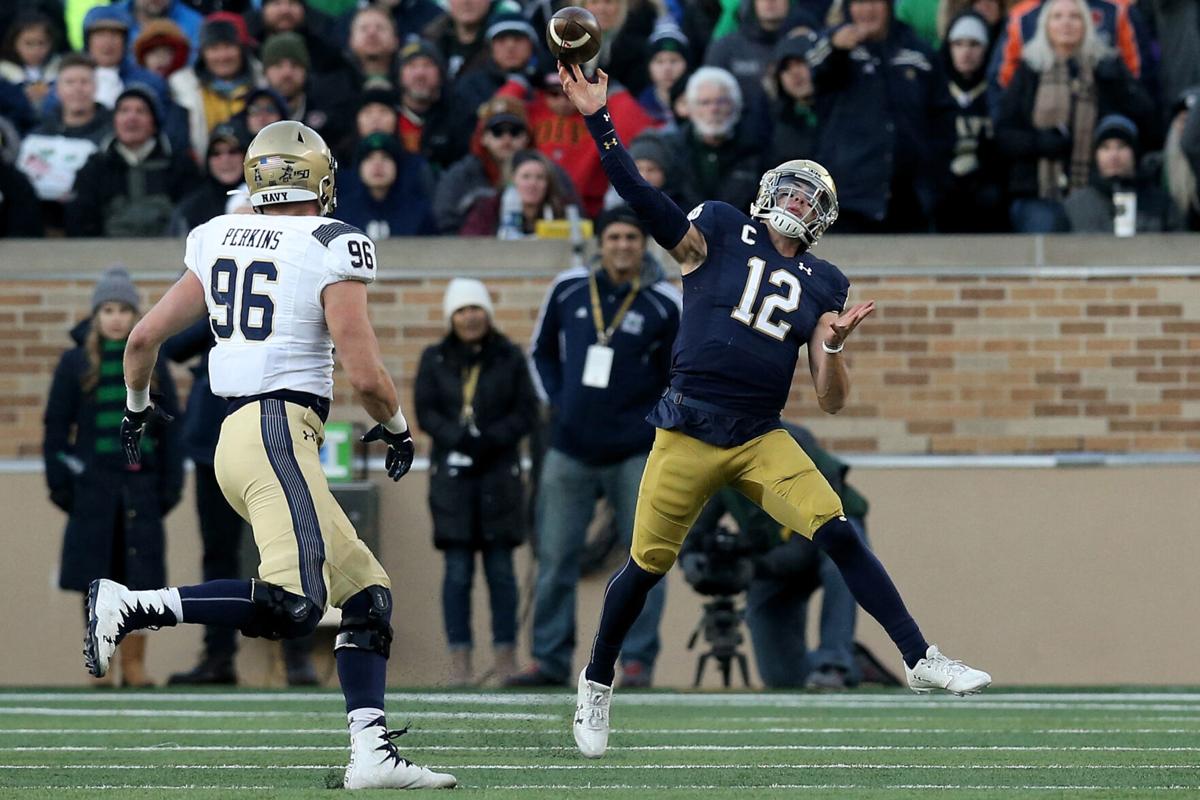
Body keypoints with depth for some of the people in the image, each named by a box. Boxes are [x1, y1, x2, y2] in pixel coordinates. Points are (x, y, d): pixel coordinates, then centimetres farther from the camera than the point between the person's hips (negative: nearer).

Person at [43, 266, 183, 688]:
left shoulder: (152, 365, 9)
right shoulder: (76, 364, 3)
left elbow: (169, 430, 11)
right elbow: (56, 427, 4)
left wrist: (171, 485, 5)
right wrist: (60, 483, -3)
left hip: (141, 486, 2)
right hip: (92, 488, -2)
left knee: (140, 580, 0)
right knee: (96, 581, -1)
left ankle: (134, 664, 6)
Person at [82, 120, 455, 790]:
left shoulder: (219, 242, 14)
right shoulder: (332, 250, -5)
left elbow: (145, 337, 18)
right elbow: (366, 376, -8)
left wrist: (137, 406, 37)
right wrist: (398, 428, 12)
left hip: (235, 433, 8)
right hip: (282, 428, -8)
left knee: (367, 594, 10)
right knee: (294, 603, -21)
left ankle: (372, 754, 2)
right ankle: (129, 608, -23)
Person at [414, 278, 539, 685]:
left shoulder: (510, 358, 8)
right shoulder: (434, 360, 10)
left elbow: (527, 412, 2)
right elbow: (425, 412, 3)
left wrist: (490, 440, -13)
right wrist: (459, 439, -15)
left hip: (499, 472, 0)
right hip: (452, 472, 0)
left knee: (500, 567, 0)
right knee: (457, 570, -4)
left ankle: (506, 656, 3)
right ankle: (459, 658, -3)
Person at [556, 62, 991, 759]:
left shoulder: (823, 286, 10)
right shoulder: (719, 233, 3)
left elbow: (833, 400, 8)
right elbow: (643, 198, -13)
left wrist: (834, 341, -12)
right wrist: (598, 120, -24)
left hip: (762, 440, 2)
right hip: (688, 432, -2)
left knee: (837, 533, -14)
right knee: (648, 564, 3)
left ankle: (921, 660, -12)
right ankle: (597, 681, 26)